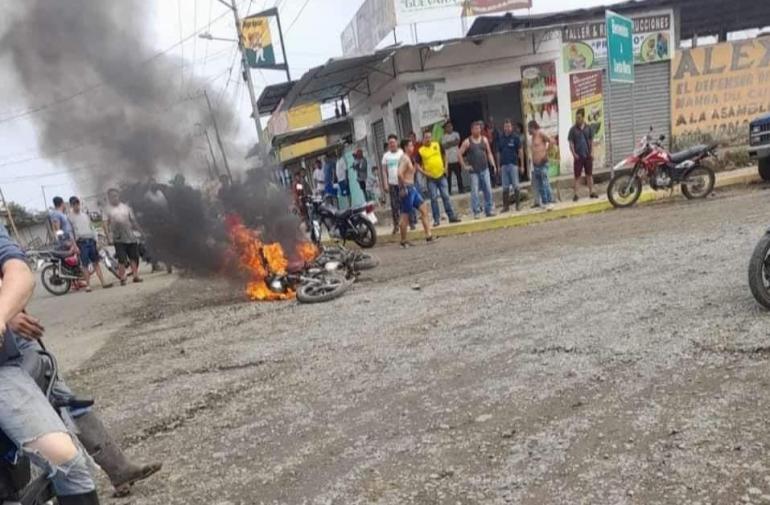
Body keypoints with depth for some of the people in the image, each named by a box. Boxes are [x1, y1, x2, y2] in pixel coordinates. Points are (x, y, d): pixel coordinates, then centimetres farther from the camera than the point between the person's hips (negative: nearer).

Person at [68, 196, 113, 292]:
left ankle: (103, 282, 2)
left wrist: (96, 242, 11)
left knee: (96, 262, 3)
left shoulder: (85, 215, 15)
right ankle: (88, 285, 1)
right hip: (81, 242, -4)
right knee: (85, 265, -4)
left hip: (91, 241, 5)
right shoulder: (70, 217, 0)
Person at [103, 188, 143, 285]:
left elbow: (133, 221, 14)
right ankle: (122, 278, 3)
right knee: (122, 260, -5)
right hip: (119, 239, -4)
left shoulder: (126, 207, 12)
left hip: (131, 237, 4)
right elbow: (105, 224, -4)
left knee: (134, 257, 6)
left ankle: (136, 276, 15)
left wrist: (140, 232, 11)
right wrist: (108, 236, -15)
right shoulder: (108, 209, 1)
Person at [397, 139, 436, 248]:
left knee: (424, 208, 6)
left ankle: (428, 236, 7)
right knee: (405, 215, -2)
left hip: (412, 188, 10)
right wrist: (403, 186, -22)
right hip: (407, 189, -10)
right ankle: (403, 241, 8)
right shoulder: (404, 158, -15)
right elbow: (400, 173, -29)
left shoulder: (409, 158, 15)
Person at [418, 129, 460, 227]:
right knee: (434, 199, 1)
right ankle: (436, 219, 9)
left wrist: (445, 167, 5)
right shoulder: (420, 150, -6)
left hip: (441, 175, 2)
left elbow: (444, 156, 15)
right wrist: (424, 172, -11)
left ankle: (451, 216, 12)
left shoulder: (437, 145, 3)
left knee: (446, 196, 5)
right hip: (431, 178, -2)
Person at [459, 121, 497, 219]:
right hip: (474, 171, -3)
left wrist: (493, 164, 3)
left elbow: (489, 153, 11)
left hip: (485, 169, 3)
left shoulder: (484, 139, 8)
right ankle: (477, 212, 2)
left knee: (488, 190, 2)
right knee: (474, 192, -4)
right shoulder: (467, 142, -2)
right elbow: (460, 154, -1)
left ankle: (489, 210, 12)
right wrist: (465, 166, -4)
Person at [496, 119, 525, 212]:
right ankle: (506, 206, 11)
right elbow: (498, 153, 12)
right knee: (505, 187, 6)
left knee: (515, 186, -2)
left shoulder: (516, 137, -1)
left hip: (513, 164, -3)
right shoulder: (500, 138, 9)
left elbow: (520, 151, -1)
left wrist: (522, 165, -5)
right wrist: (498, 165, 8)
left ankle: (518, 204, 6)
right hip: (504, 165, 3)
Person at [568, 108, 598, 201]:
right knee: (577, 176, -1)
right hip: (578, 156, -2)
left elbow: (591, 141, 8)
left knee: (589, 175, 9)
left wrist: (592, 152, -3)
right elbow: (571, 143, -2)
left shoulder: (588, 128, 4)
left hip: (588, 155, 2)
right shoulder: (573, 129, -2)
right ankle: (576, 194, 2)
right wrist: (574, 154, -13)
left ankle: (591, 192, 16)